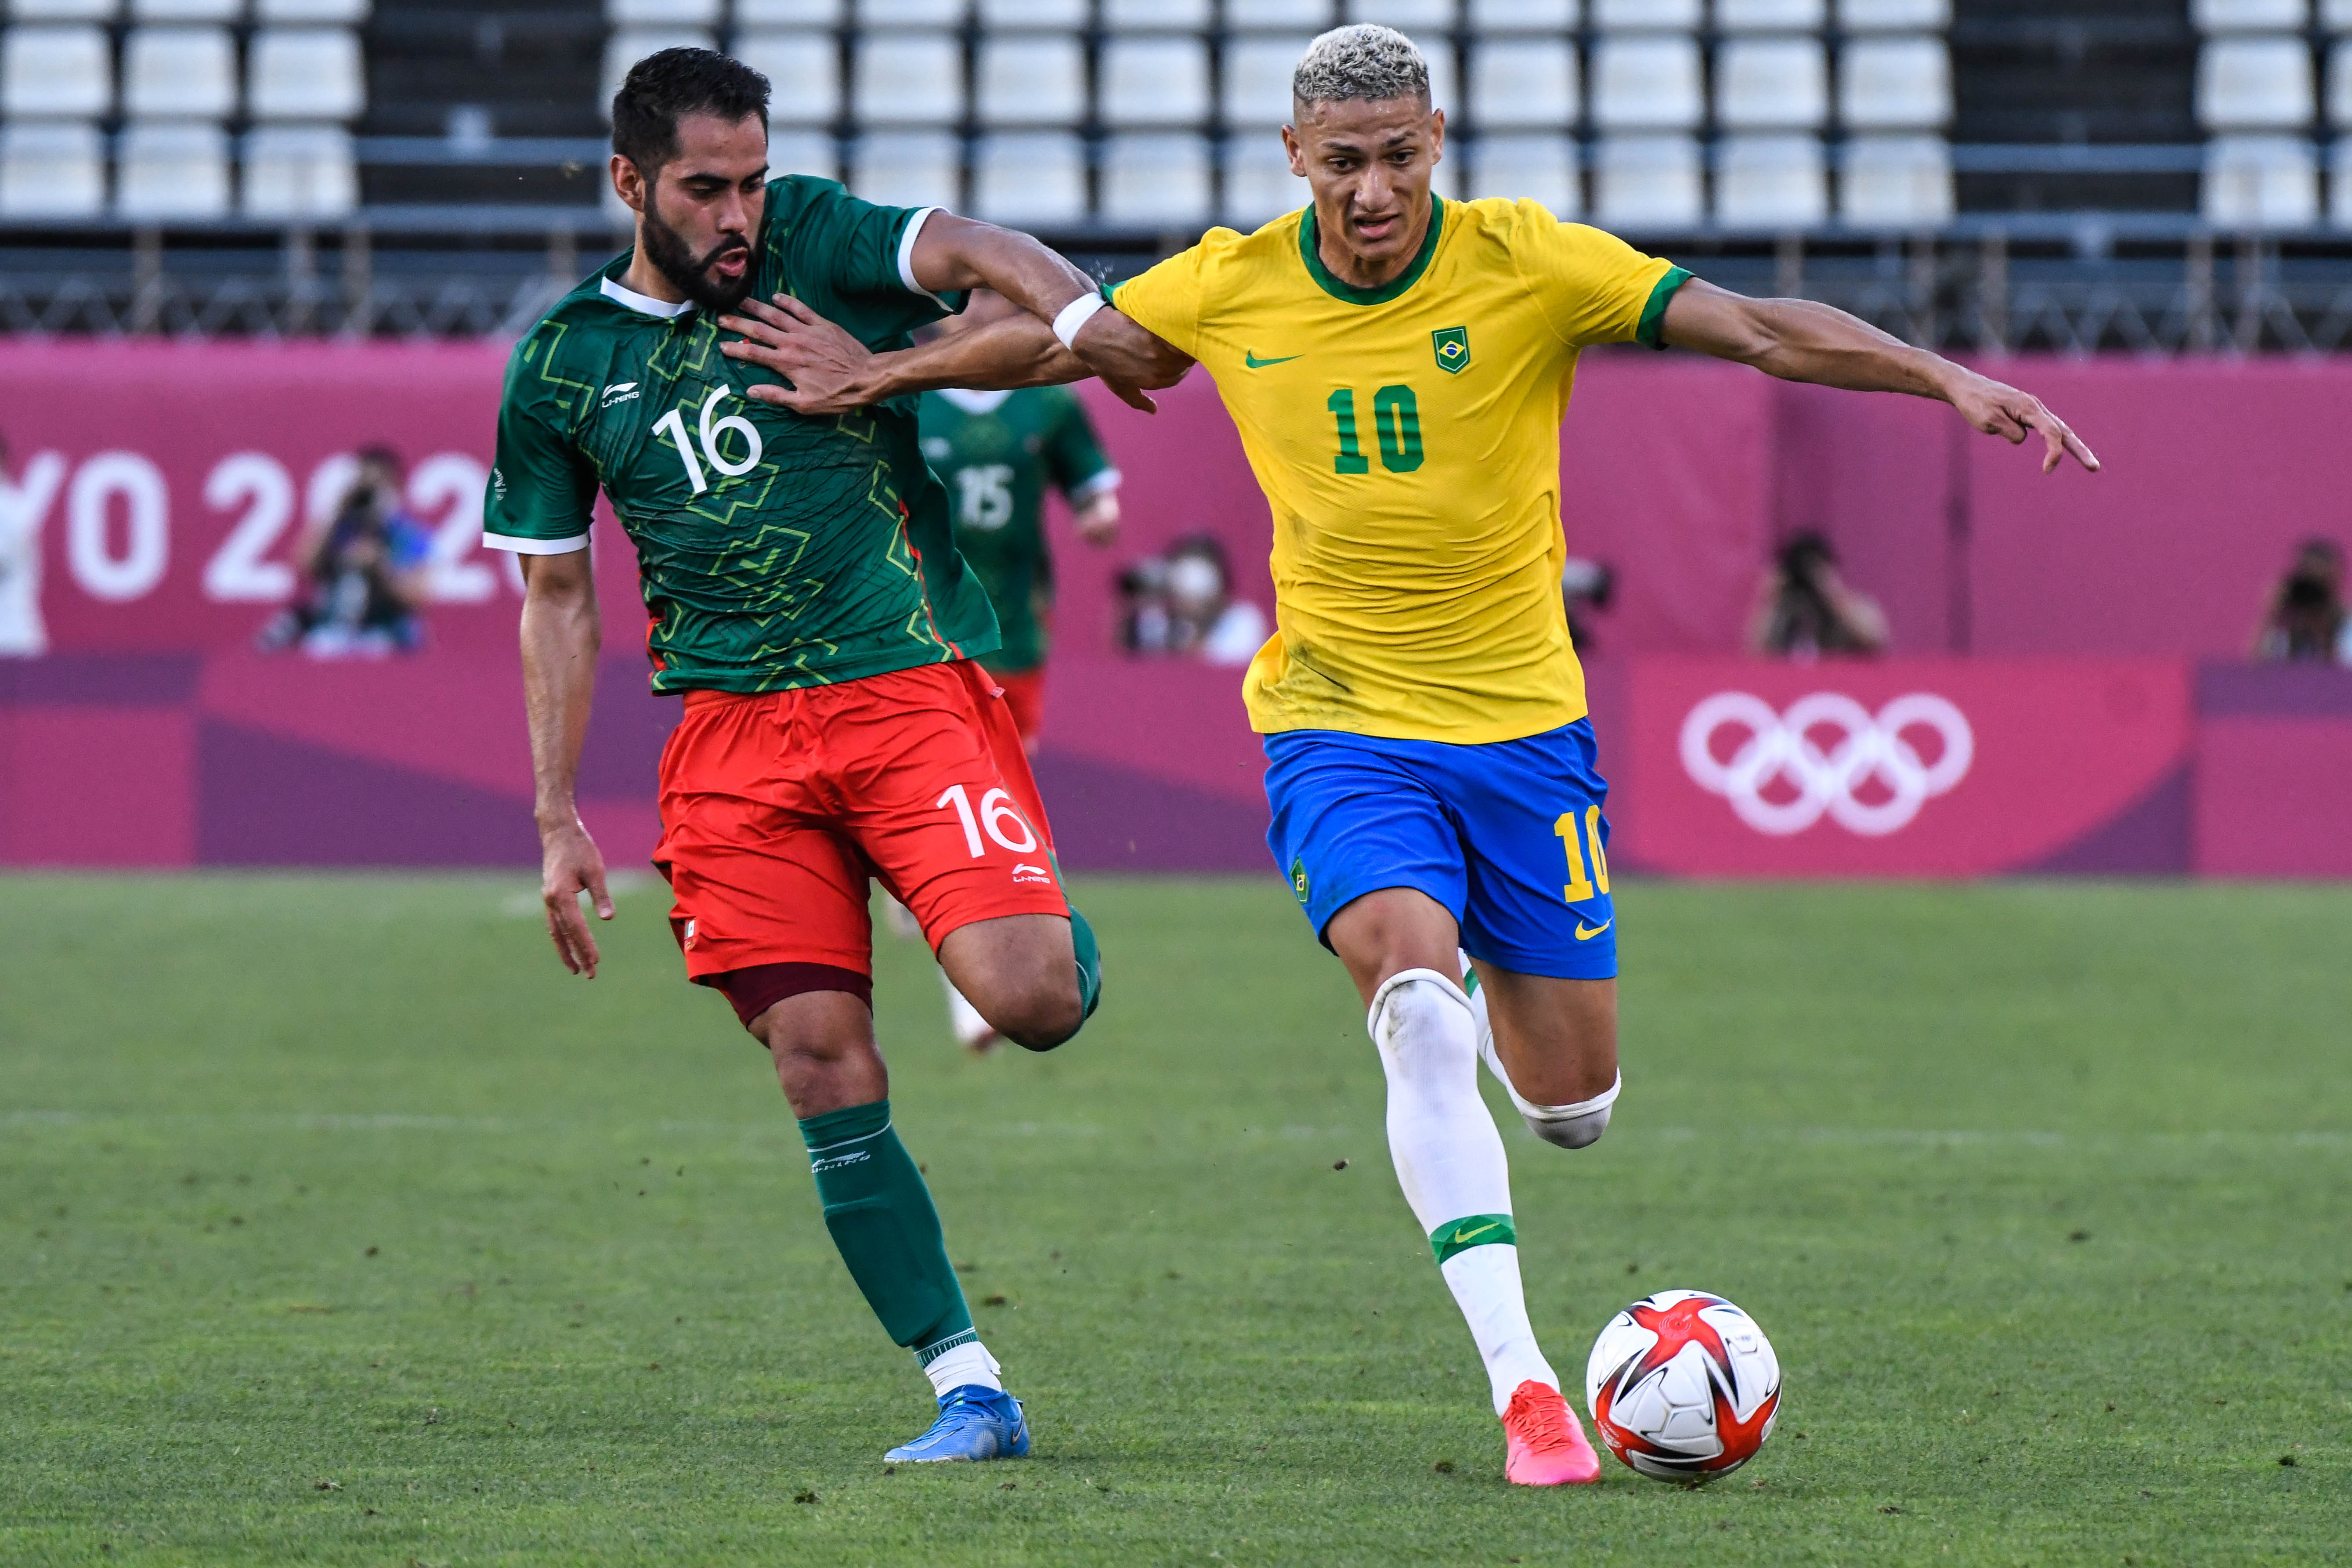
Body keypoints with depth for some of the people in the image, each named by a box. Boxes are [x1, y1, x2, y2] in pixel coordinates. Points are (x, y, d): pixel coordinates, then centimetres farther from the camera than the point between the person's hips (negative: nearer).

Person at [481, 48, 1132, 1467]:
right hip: (734, 732, 3)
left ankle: (1068, 943, 18)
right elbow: (558, 600, 16)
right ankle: (969, 1391, 1)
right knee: (827, 1073, -5)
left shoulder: (812, 243, 2)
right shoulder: (561, 366, 9)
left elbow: (979, 259, -13)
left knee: (1029, 1000, -20)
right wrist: (559, 822, 12)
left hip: (914, 692, -3)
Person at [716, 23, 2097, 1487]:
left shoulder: (1530, 265, -12)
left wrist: (1950, 380, -27)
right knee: (1418, 1002, -27)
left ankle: (1494, 986, 44)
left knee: (1573, 1102, 5)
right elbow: (1062, 338, 13)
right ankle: (1524, 1386, -28)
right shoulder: (1229, 289, -6)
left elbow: (1761, 331, -17)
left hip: (1525, 721, 1)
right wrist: (881, 374, 15)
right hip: (1341, 729, -1)